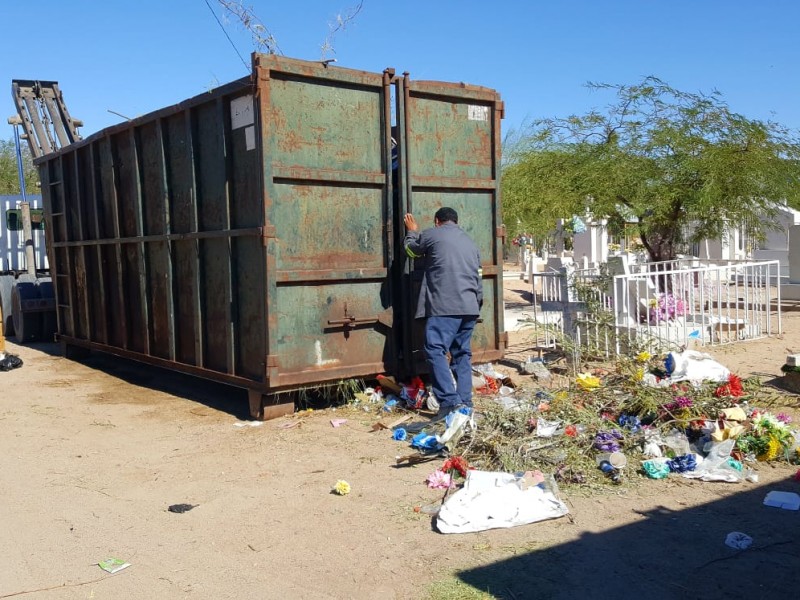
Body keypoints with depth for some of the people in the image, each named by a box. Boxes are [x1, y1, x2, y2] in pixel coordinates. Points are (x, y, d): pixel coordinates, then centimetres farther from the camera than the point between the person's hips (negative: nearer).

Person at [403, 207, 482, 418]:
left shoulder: (432, 234, 7)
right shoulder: (470, 242, 25)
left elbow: (411, 250, 26)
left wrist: (412, 232, 45)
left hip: (445, 306, -7)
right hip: (470, 307, 7)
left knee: (435, 351, -8)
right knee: (462, 353, 11)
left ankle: (450, 402, -17)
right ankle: (465, 403, 8)